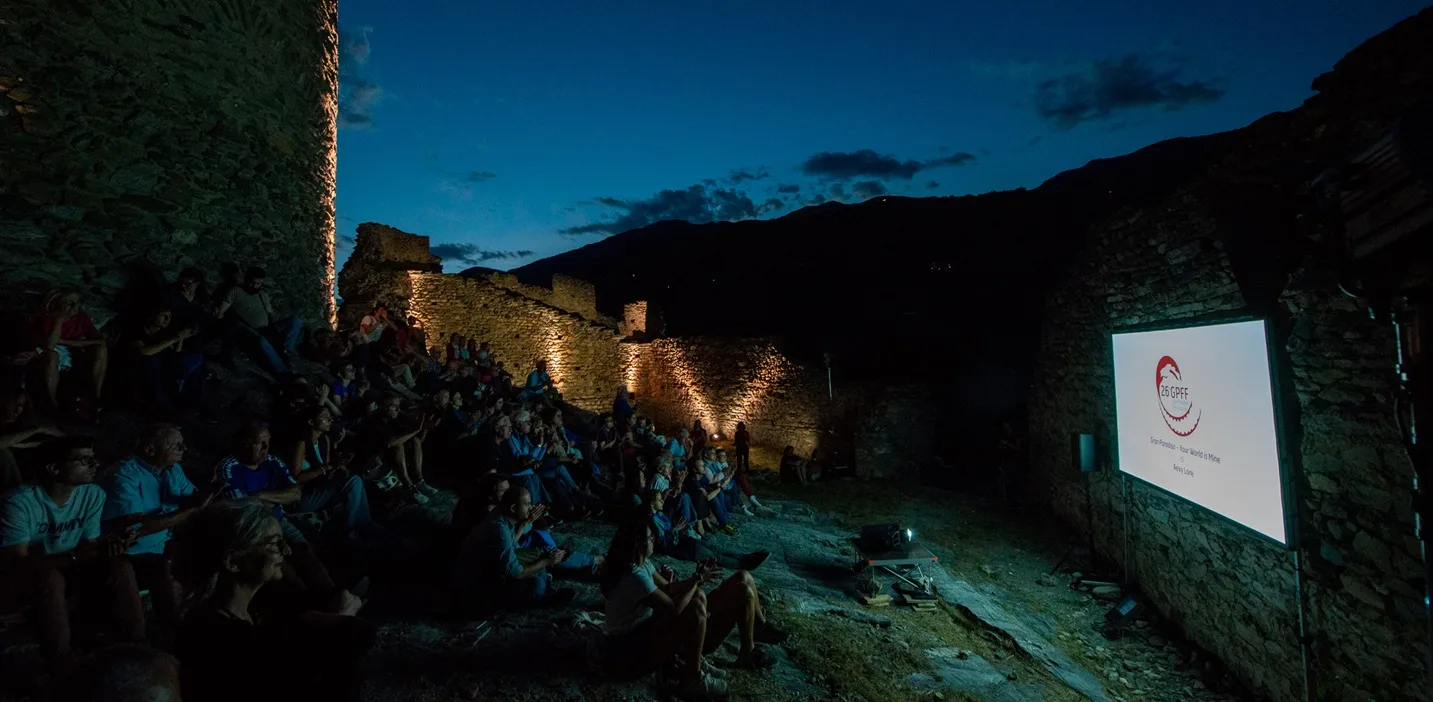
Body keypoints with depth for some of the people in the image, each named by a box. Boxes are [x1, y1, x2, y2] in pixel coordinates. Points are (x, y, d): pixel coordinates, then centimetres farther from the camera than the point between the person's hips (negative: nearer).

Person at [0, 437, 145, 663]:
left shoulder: (93, 494, -10)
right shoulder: (19, 502, -25)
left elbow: (88, 545, -4)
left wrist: (105, 547, -28)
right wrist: (76, 556, -40)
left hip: (67, 571, 5)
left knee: (121, 568, -22)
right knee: (51, 578, -37)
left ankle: (136, 646, -13)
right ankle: (59, 664, -24)